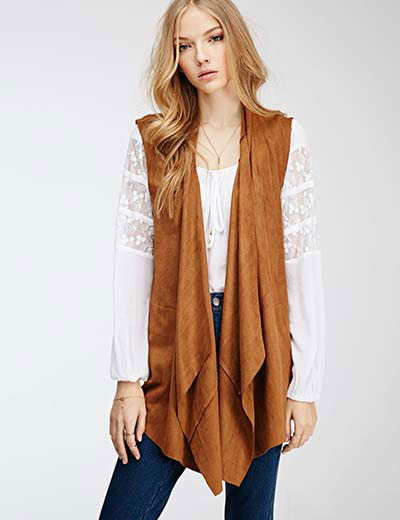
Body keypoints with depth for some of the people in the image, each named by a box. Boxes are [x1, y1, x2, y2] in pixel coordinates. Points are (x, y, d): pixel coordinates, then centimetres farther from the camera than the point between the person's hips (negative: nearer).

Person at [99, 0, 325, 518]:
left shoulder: (283, 138, 1)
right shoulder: (151, 140, 2)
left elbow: (302, 264, -1)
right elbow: (131, 263, -2)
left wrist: (306, 385, -4)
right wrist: (128, 380, -6)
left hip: (256, 345, 0)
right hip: (174, 349, 0)